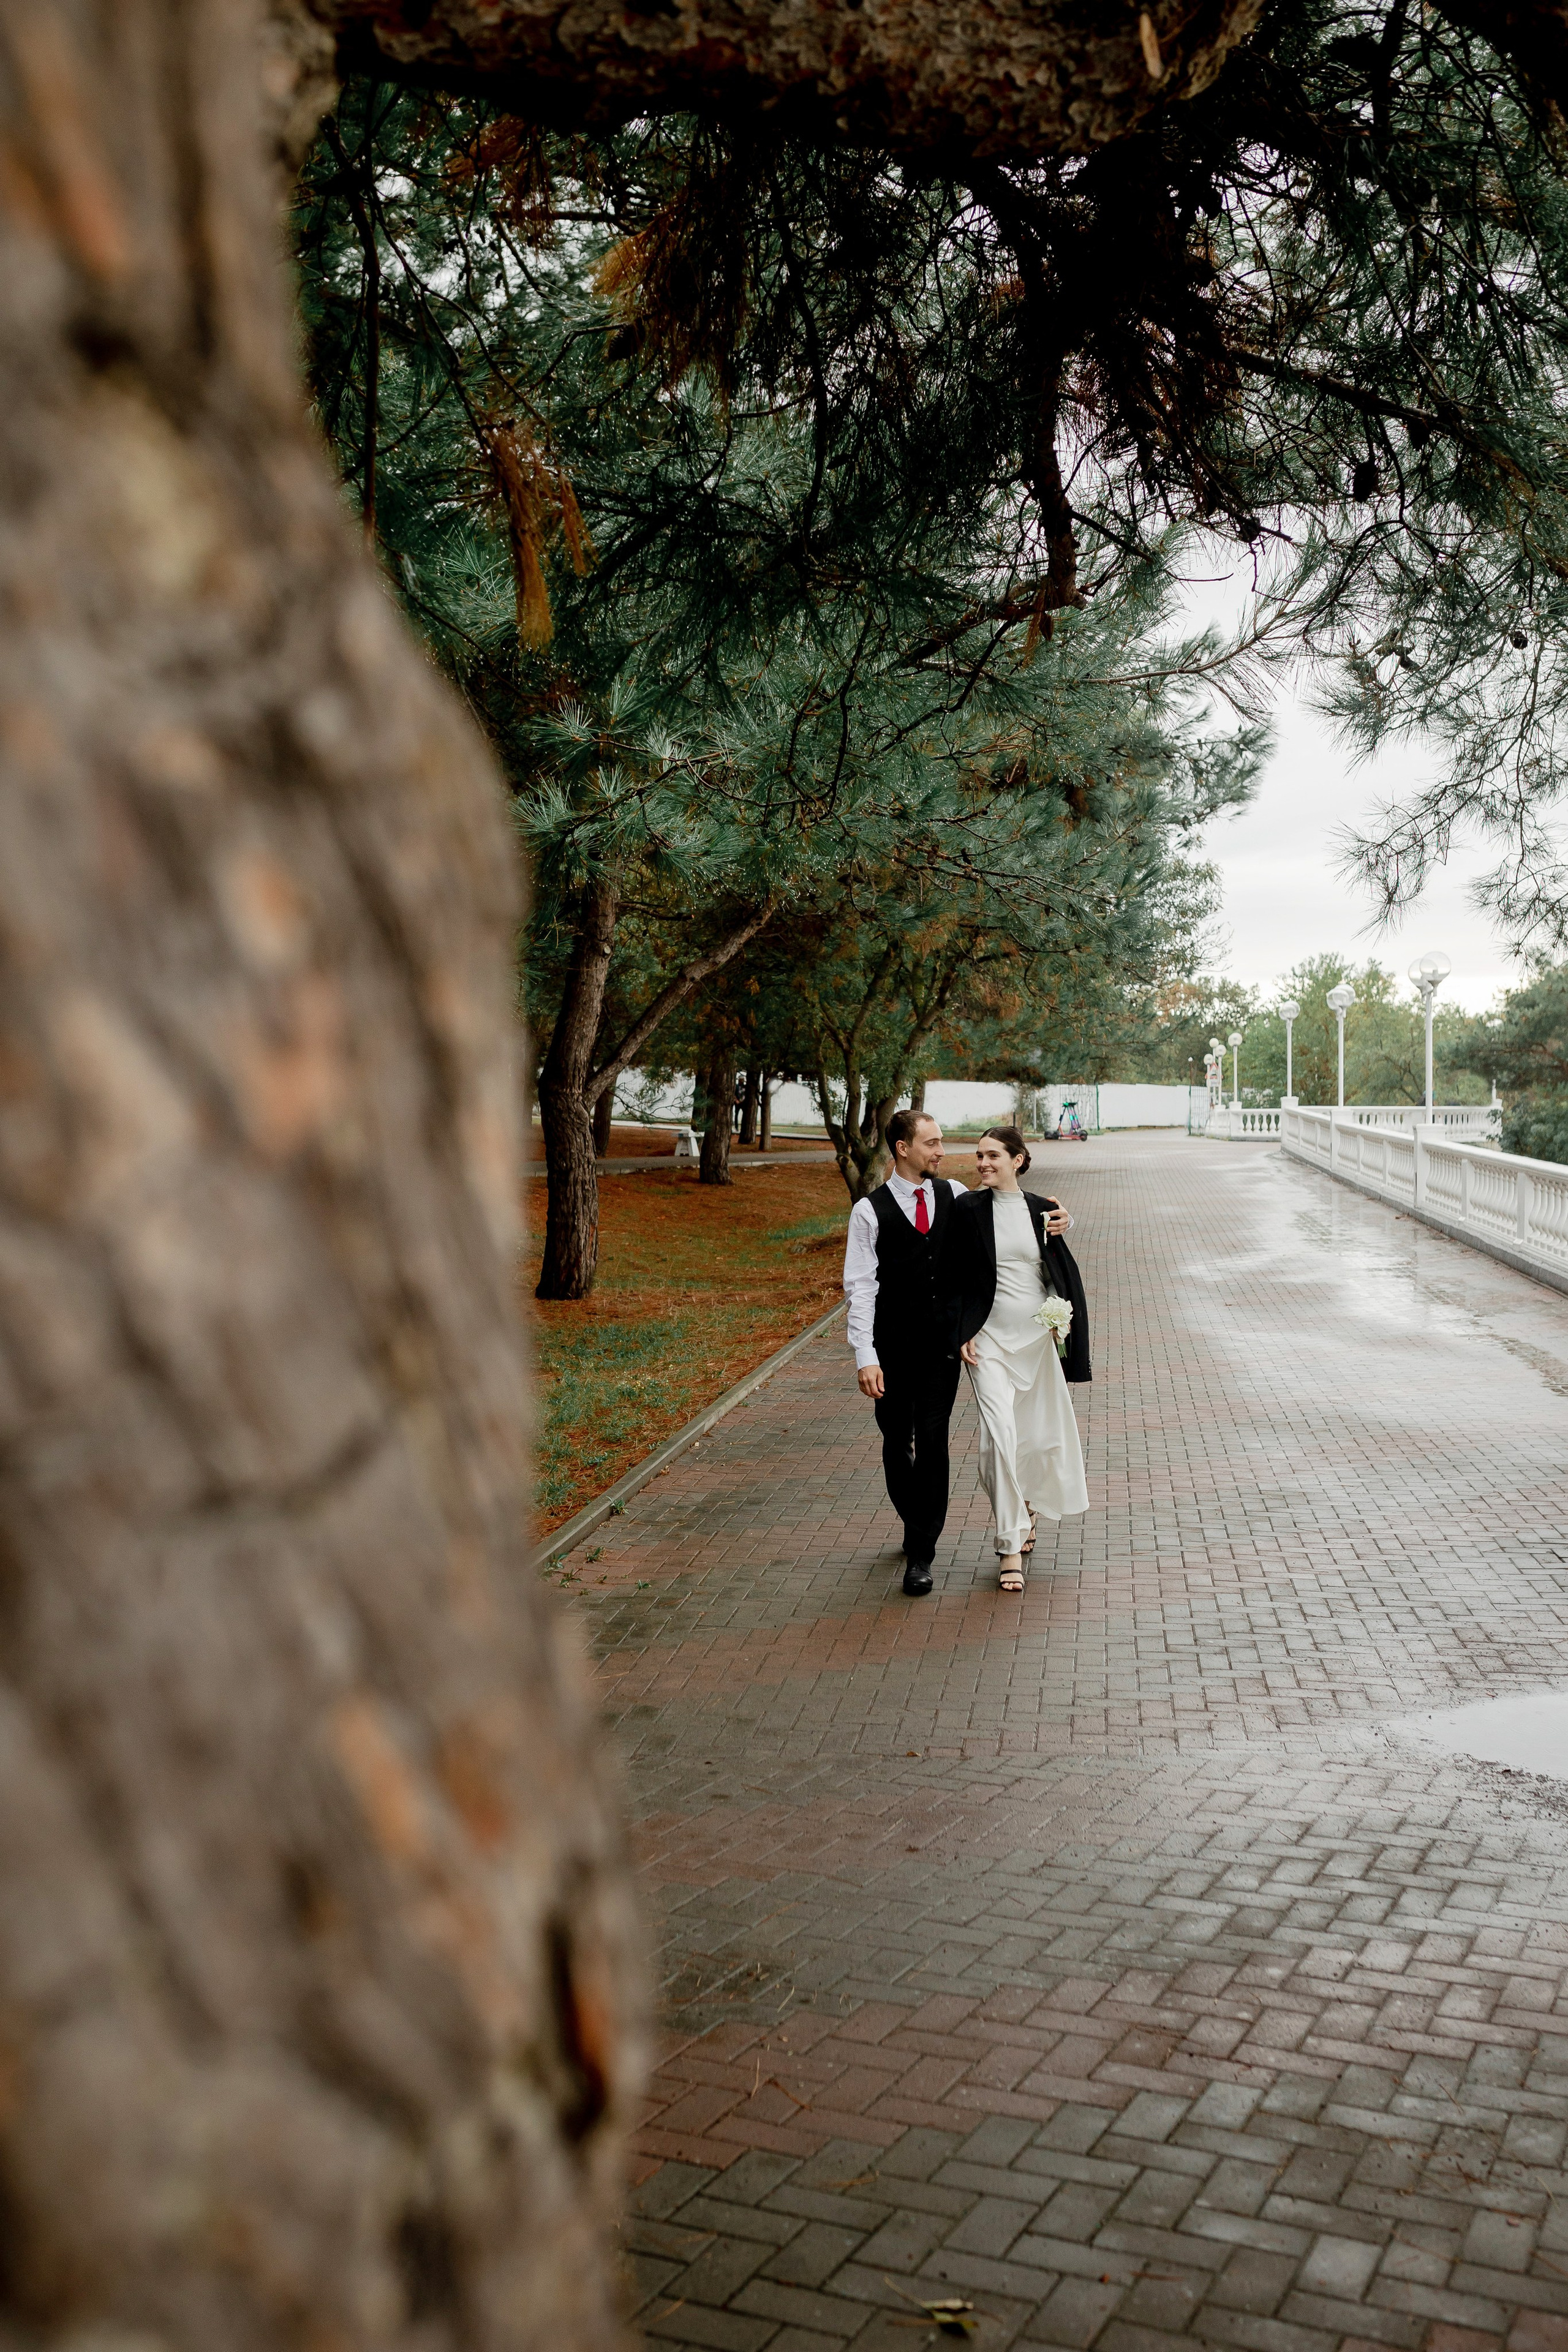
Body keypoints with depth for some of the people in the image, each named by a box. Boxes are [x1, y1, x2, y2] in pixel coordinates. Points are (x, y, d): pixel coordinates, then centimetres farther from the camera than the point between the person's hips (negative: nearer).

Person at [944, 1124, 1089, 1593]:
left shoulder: (1042, 1210, 2)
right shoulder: (968, 1210, -2)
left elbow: (1066, 1273, 9)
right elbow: (953, 1278, 0)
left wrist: (1066, 1322, -3)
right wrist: (962, 1335, -5)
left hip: (1038, 1337, 2)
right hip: (989, 1338, -2)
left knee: (1041, 1436, 11)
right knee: (999, 1436, -12)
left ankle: (1028, 1510, 40)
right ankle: (1011, 1545, -5)